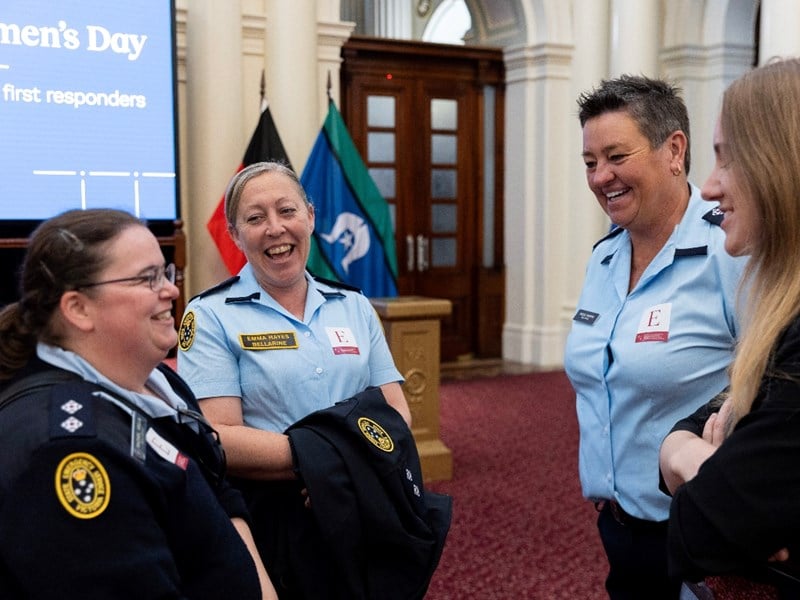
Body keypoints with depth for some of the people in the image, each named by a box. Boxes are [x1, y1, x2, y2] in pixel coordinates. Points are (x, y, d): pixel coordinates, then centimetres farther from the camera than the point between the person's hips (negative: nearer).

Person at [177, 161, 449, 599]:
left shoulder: (354, 306, 7)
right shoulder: (211, 317, -7)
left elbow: (396, 411, 4)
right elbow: (218, 440, -16)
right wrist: (325, 456, -23)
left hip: (363, 519, 4)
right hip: (267, 526, -4)